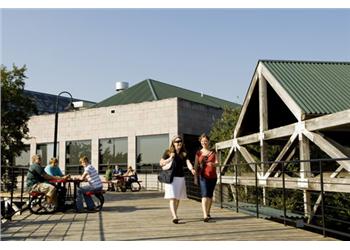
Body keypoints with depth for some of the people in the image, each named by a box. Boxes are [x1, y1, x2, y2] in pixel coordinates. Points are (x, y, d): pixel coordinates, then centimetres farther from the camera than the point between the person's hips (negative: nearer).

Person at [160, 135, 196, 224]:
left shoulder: (184, 153, 8)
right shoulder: (168, 152, 1)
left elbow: (188, 162, -8)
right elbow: (161, 163, 0)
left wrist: (191, 169, -29)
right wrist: (170, 159, -15)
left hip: (181, 177, 4)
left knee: (178, 198, 11)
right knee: (172, 198, -11)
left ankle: (174, 214, 29)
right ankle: (174, 217, -17)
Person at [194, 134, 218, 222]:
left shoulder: (213, 152, 8)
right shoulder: (198, 153, 6)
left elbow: (217, 162, -3)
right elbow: (196, 165, 6)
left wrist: (213, 164, -25)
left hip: (213, 176, 3)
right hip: (203, 176, -2)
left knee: (210, 195, 12)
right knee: (204, 195, -15)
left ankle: (208, 213, 27)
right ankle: (205, 215, -22)